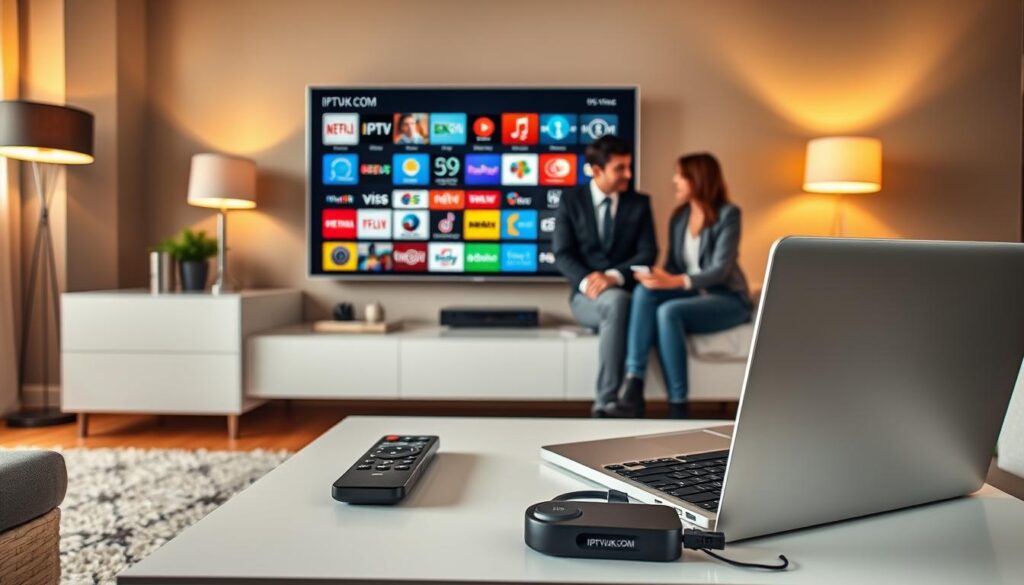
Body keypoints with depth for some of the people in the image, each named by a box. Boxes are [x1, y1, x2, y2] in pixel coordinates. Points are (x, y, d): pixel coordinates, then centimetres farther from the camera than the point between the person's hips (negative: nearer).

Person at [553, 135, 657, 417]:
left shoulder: (639, 203, 10)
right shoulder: (571, 200, 7)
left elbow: (648, 253, -1)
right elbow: (562, 254, -2)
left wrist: (614, 276, -19)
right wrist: (585, 280, -21)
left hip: (626, 293, 1)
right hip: (587, 296, -1)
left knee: (616, 301, -36)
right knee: (615, 301, -37)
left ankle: (606, 402, -32)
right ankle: (610, 400, -33)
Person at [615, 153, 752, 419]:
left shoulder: (728, 214, -10)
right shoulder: (679, 217, 9)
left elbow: (721, 269, -19)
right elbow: (674, 266, 10)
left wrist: (676, 281, -34)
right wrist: (658, 277, -14)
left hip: (727, 299, -5)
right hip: (692, 295, 6)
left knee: (668, 312, -34)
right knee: (645, 291, -25)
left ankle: (678, 407, -29)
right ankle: (633, 385, -36)